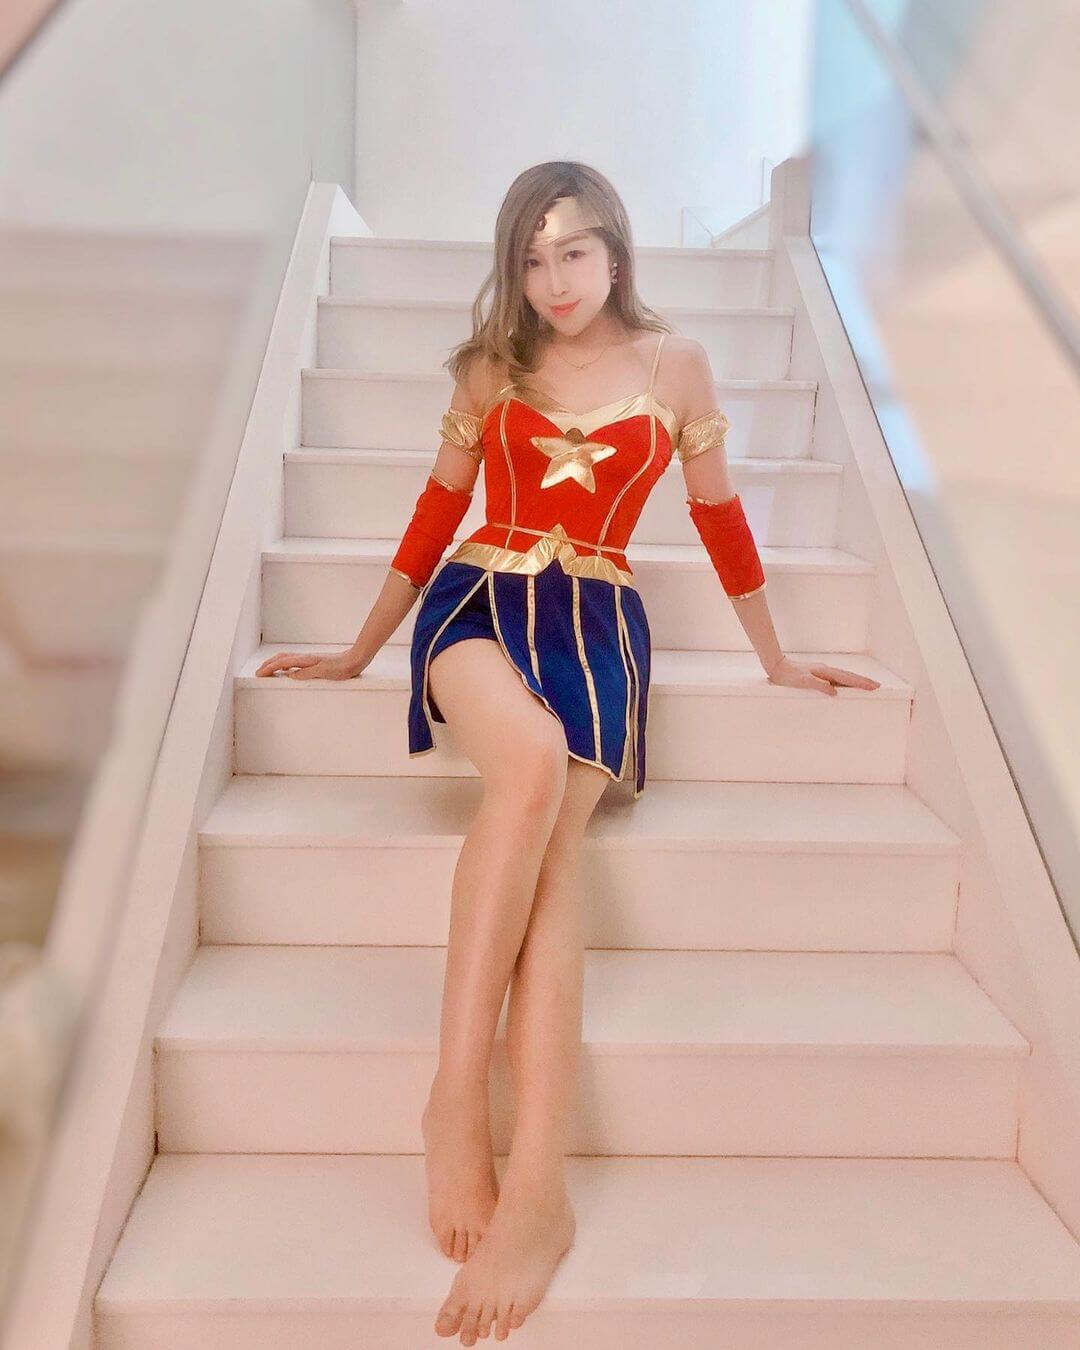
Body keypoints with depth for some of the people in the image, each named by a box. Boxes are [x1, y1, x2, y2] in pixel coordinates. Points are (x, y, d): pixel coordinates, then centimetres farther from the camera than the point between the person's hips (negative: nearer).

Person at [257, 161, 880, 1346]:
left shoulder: (673, 362, 10)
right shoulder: (493, 368, 12)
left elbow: (717, 515, 17)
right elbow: (437, 513, 17)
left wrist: (776, 659, 21)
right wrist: (357, 653, 19)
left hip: (597, 620, 0)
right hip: (481, 599, 0)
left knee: (554, 834, -31)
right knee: (532, 759, -37)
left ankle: (537, 1182, -39)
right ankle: (456, 1095, -33)